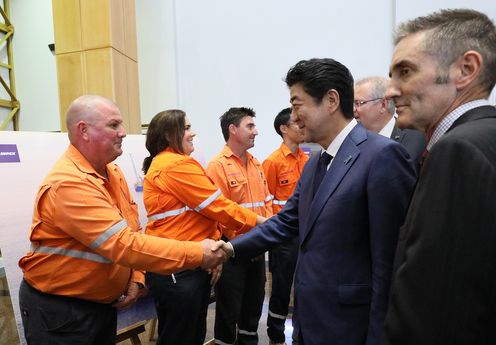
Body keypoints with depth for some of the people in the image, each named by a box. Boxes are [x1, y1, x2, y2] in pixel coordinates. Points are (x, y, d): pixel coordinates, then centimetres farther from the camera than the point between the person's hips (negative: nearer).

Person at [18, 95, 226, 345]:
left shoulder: (112, 172, 3)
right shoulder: (68, 183, -27)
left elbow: (130, 232, 9)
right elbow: (123, 244, -33)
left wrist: (135, 278, -4)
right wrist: (197, 254, -31)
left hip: (105, 302, 8)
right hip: (58, 309, -8)